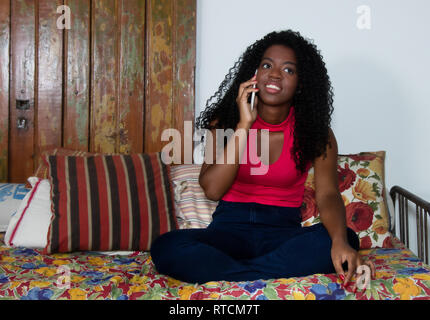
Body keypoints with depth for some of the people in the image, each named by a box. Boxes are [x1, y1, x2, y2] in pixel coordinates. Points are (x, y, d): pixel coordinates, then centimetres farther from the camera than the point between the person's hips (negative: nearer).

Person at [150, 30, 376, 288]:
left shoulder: (314, 131, 2)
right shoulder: (227, 121, 3)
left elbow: (327, 194, -13)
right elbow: (212, 189, -11)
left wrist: (340, 242, -35)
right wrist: (244, 124, -14)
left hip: (284, 232, 1)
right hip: (230, 228, 0)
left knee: (348, 240, -30)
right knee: (166, 247, -29)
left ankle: (223, 273, -28)